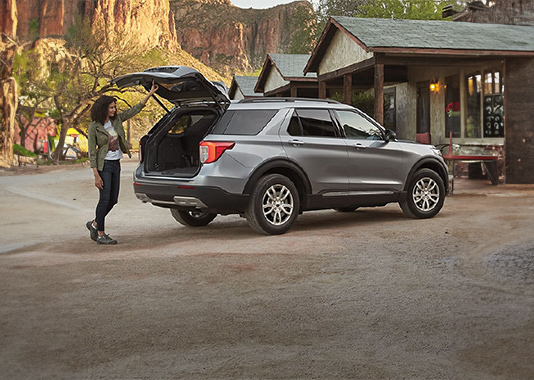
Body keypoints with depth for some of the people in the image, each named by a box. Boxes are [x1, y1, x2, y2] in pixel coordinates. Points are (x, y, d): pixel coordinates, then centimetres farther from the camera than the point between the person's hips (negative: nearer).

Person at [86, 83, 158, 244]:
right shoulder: (94, 128, -11)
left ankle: (94, 224, 28)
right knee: (105, 199, -7)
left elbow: (135, 109, 10)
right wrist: (96, 175, -16)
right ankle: (101, 235, 1)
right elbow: (92, 153, -11)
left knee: (113, 200, 8)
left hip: (116, 164, 7)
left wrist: (150, 93, 4)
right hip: (104, 165, -7)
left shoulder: (116, 119, 4)